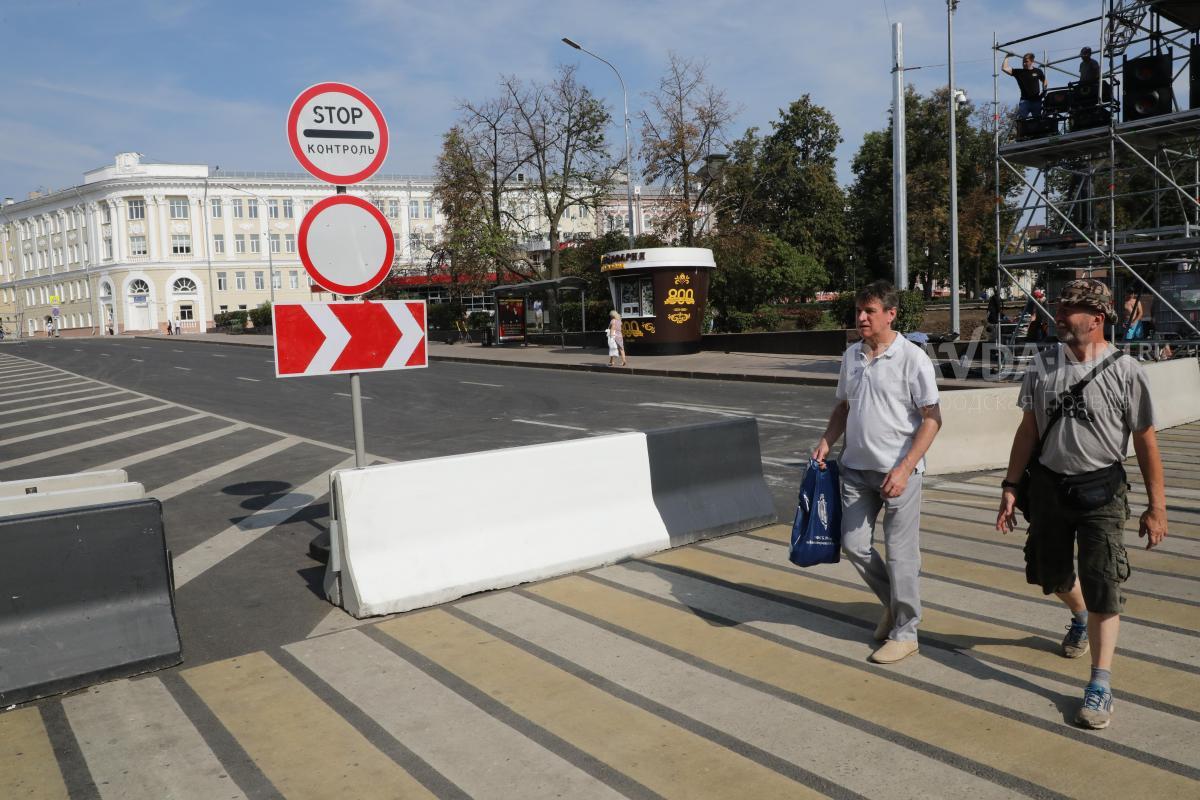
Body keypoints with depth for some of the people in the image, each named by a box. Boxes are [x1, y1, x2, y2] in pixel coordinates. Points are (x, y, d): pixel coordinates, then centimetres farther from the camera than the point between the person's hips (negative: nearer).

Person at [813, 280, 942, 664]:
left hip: (898, 471, -6)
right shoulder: (851, 355, 8)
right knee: (853, 544, 10)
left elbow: (932, 419, -12)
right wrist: (825, 443, 3)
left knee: (900, 553, 2)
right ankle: (894, 603, 33)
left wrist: (904, 469, -18)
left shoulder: (912, 358, -11)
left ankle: (904, 632, 18)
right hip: (856, 467, 6)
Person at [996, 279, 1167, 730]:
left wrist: (1156, 507, -4)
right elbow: (1028, 430, 6)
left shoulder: (1125, 371, -10)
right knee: (1050, 574, 17)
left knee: (1102, 585, -5)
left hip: (1100, 492, -4)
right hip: (1048, 485, 4)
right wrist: (1011, 486, 3)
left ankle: (1101, 684, 5)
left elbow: (1145, 442, -6)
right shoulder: (1043, 366, 0)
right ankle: (1080, 617, 51)